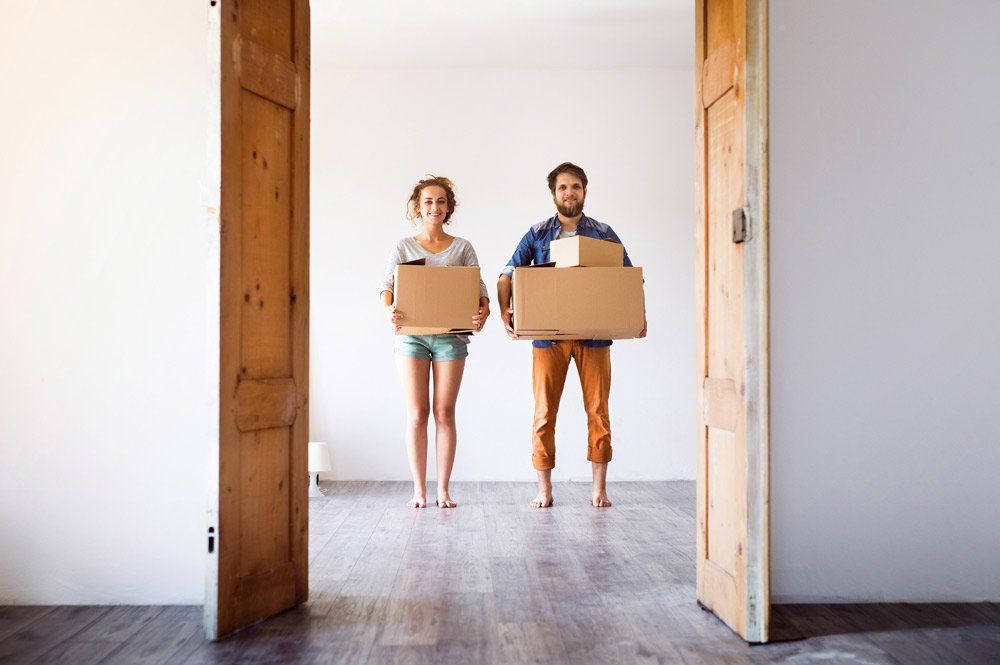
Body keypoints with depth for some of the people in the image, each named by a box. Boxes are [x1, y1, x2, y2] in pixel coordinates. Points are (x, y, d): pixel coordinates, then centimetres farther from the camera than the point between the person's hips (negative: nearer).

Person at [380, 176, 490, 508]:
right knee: (417, 414, -1)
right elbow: (387, 285, -2)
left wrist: (484, 311, -21)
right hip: (411, 335, 0)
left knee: (445, 413, 1)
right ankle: (419, 490, 7)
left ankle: (443, 489, 8)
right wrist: (389, 310, -24)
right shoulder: (403, 247, 9)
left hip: (451, 335, 0)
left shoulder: (462, 248, 10)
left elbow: (478, 287, 2)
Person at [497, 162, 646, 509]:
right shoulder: (537, 234, 10)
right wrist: (504, 310, -13)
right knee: (544, 412, 0)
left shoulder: (604, 233, 11)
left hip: (595, 335, 1)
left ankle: (599, 489, 11)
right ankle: (544, 489, 9)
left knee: (598, 411, 1)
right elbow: (508, 274, 5)